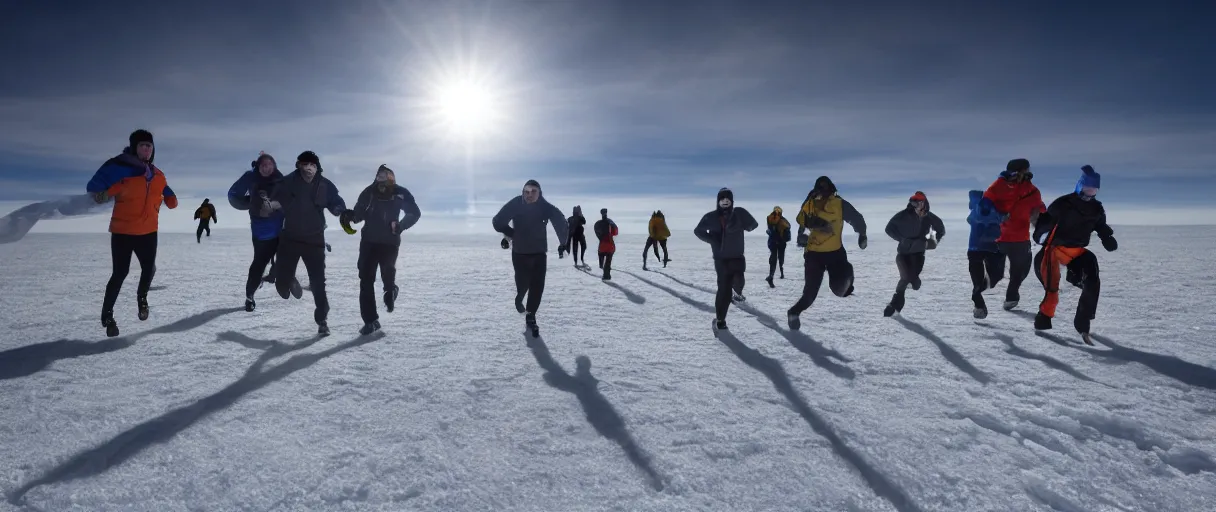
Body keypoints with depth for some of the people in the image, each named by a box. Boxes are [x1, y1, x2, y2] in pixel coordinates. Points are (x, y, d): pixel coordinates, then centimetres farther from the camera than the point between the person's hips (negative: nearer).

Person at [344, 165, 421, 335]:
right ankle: (370, 320, 2)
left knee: (388, 275, -9)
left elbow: (415, 213, 2)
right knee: (366, 280, -5)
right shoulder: (369, 192, -5)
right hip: (369, 241, 2)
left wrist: (401, 225, -14)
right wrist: (350, 215, -22)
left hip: (389, 242, -1)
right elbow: (359, 213, 1)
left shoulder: (401, 193, -8)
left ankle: (390, 292, 30)